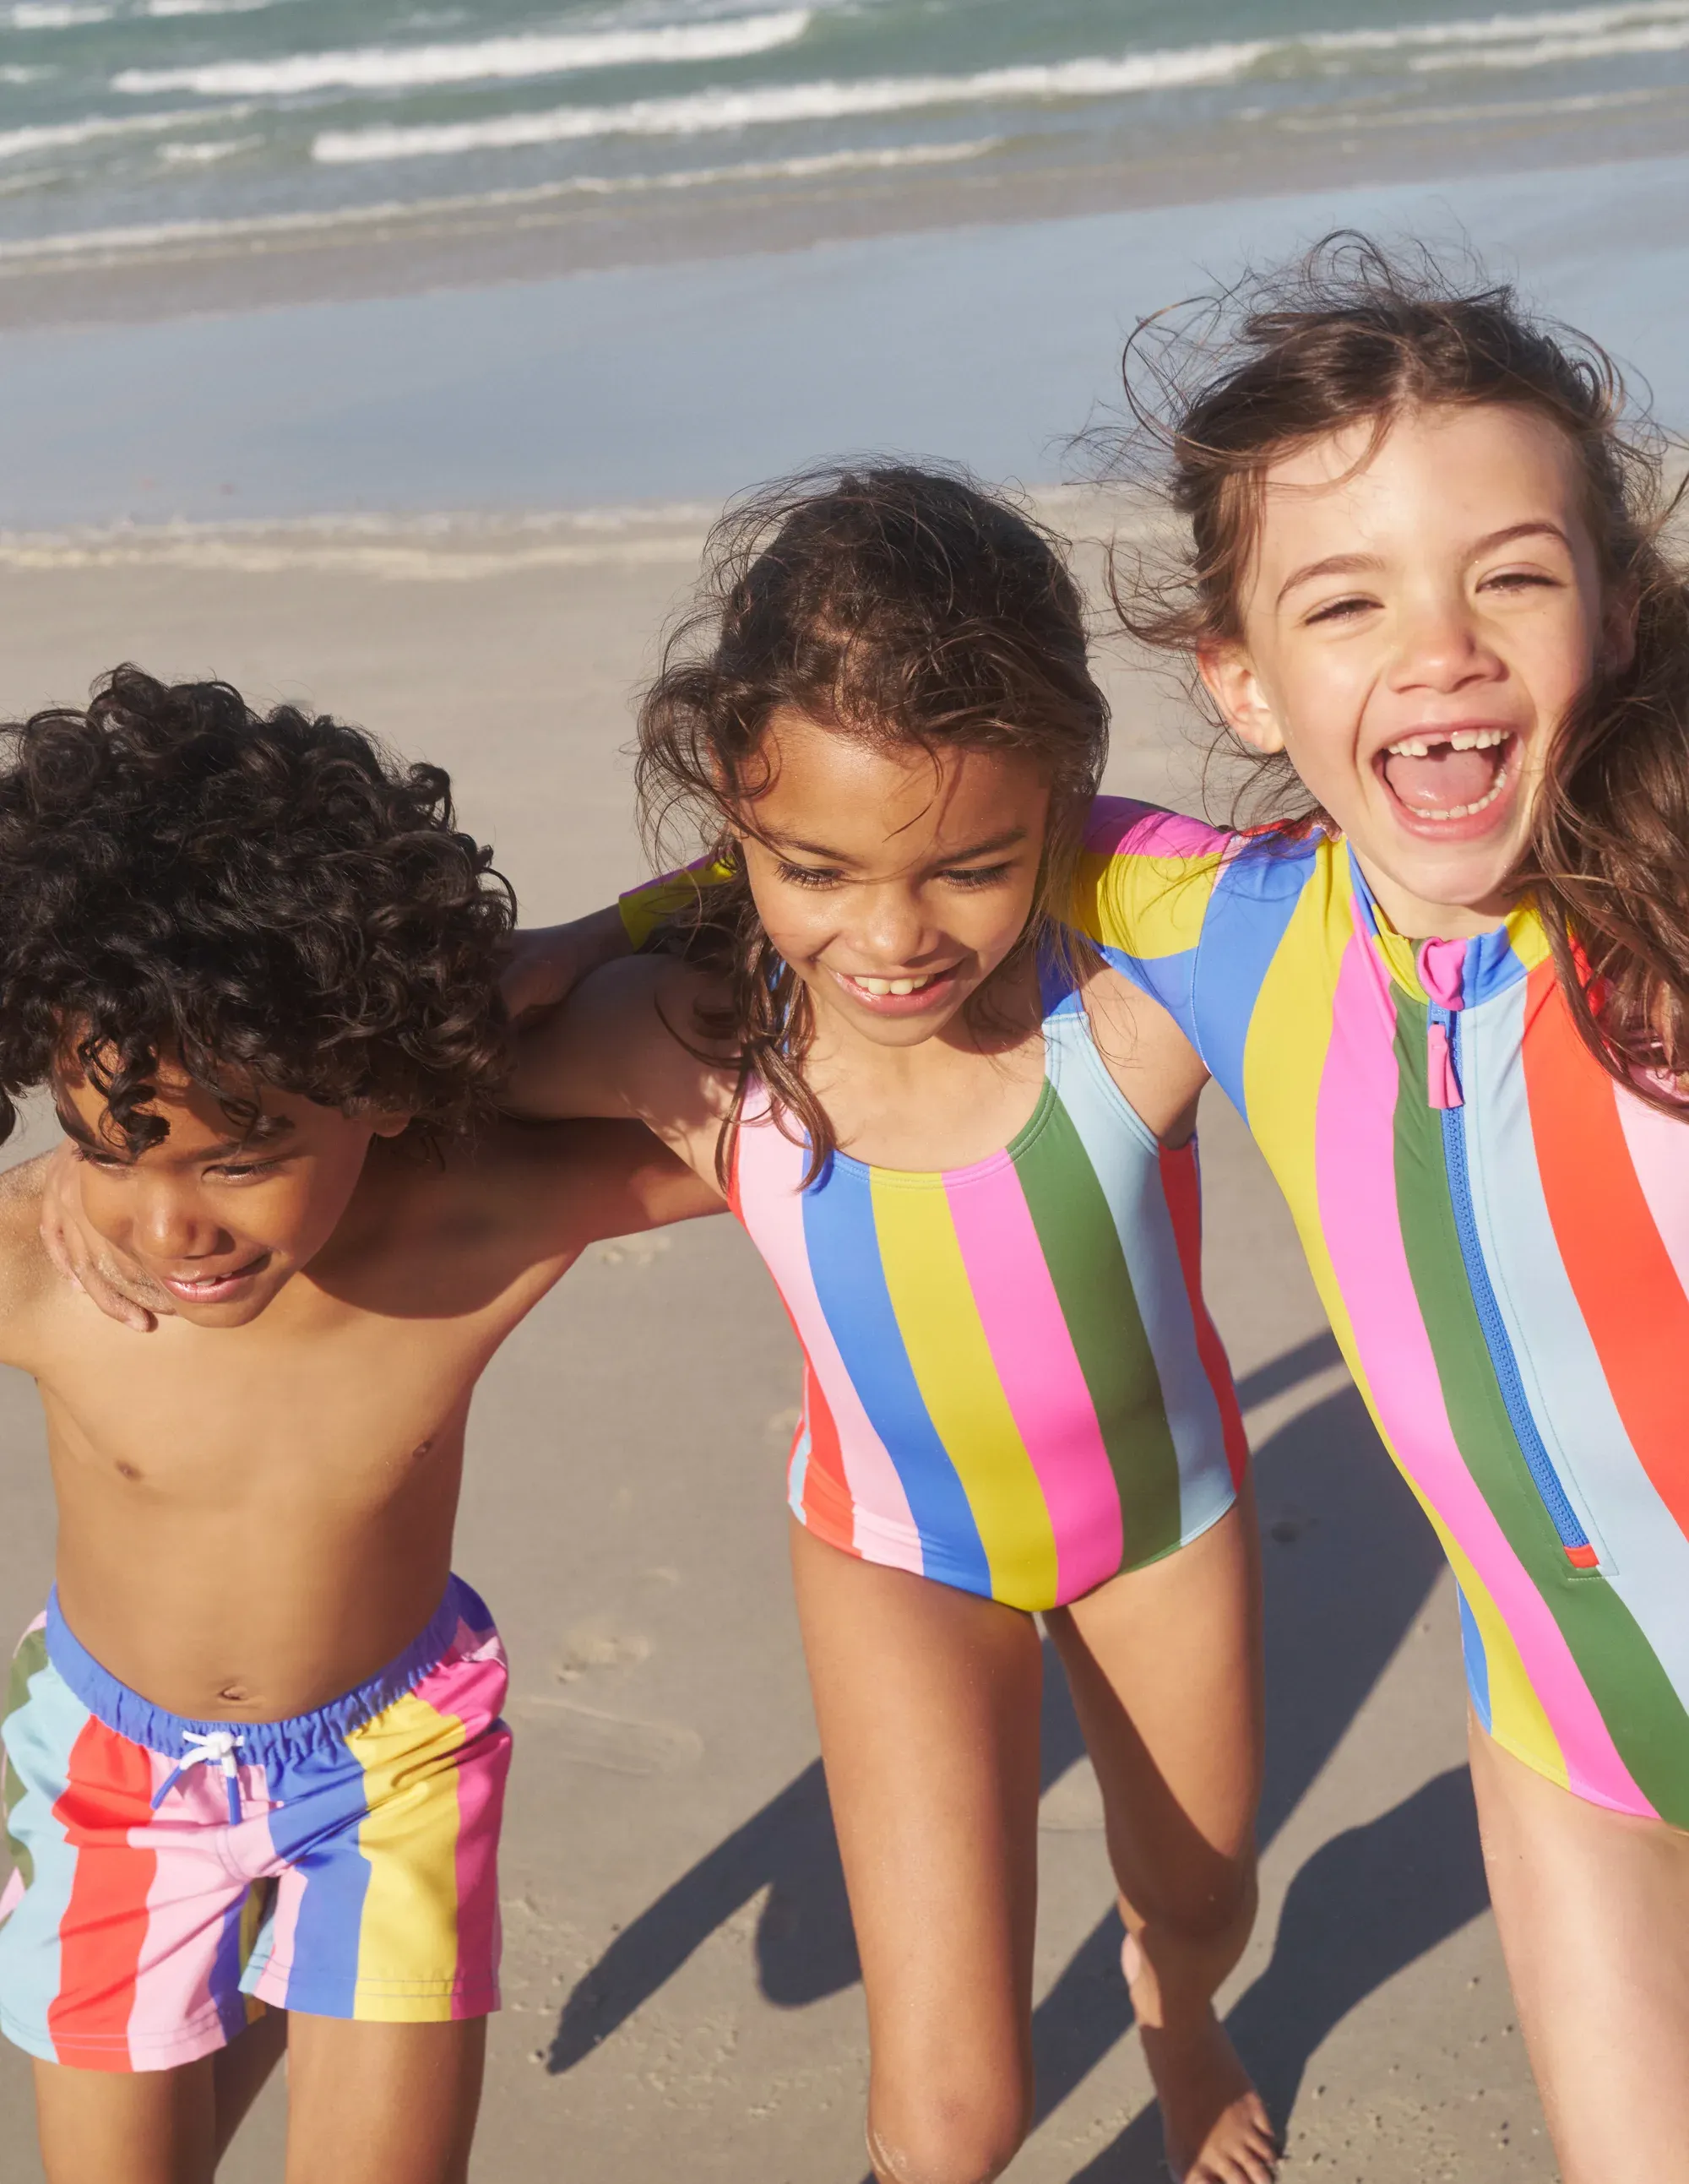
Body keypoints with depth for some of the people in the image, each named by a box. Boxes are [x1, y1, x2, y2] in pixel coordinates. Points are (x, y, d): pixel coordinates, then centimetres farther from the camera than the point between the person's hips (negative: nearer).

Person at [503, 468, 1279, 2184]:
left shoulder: (1142, 997, -37)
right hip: (899, 1548, -1)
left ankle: (1171, 2008, 69)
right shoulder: (690, 1044, -32)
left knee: (1202, 1900, 30)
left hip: (1166, 1507, 1)